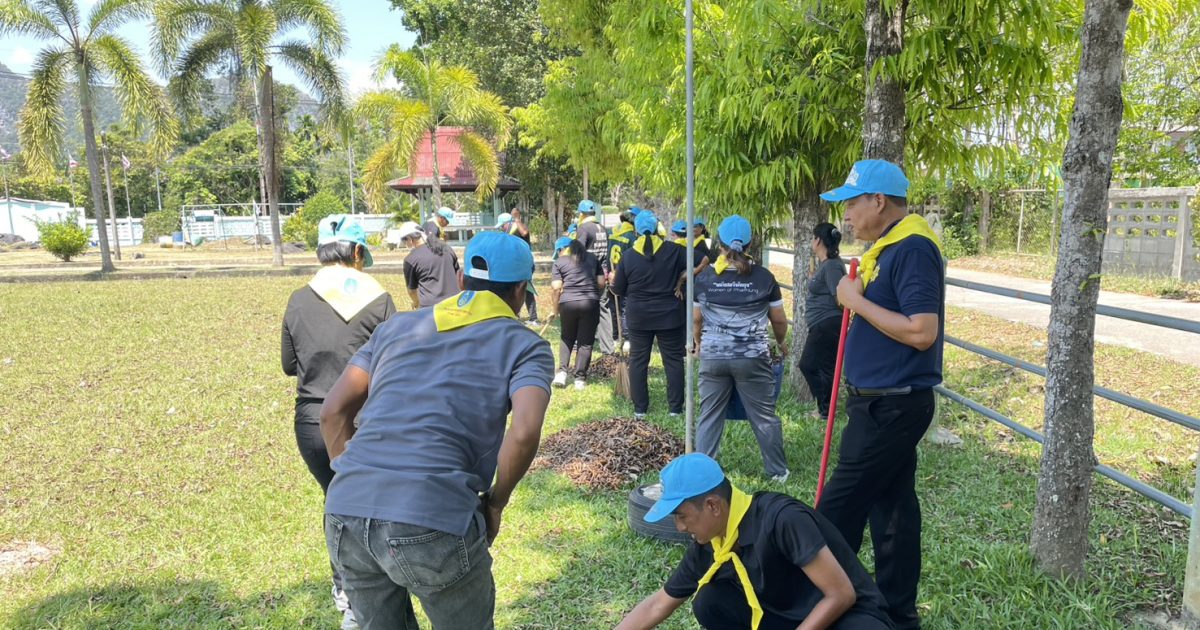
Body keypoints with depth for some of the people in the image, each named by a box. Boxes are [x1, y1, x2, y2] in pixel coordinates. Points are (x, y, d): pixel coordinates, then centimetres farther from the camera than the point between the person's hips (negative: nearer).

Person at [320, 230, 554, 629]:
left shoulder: (397, 326, 21)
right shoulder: (525, 345, 7)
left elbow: (333, 412, 16)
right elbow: (524, 432, -10)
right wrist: (495, 503, 5)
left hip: (344, 513, 5)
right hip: (432, 521, -5)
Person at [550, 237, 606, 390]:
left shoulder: (559, 261, 7)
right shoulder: (592, 258, 15)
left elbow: (557, 288, -2)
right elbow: (602, 283, 11)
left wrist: (555, 308, 8)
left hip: (568, 303, -1)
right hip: (590, 303, 1)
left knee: (567, 338, 19)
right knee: (586, 341, 7)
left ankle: (562, 371, 8)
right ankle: (580, 378, 6)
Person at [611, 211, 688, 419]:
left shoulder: (628, 256, -5)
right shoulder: (673, 251, -7)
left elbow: (617, 290, 1)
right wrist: (680, 280, -3)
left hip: (638, 317, 1)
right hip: (669, 316, 0)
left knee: (638, 361, 10)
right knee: (673, 360, 8)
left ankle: (640, 408, 13)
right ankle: (675, 407, 11)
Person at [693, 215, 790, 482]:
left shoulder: (704, 277, 1)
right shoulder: (764, 276, -1)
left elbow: (696, 320, 8)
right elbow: (779, 320, 5)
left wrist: (699, 345, 27)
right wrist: (781, 342, 25)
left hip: (713, 357, 1)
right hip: (753, 357, -1)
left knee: (709, 416, 9)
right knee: (764, 416, 11)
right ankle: (777, 471, 22)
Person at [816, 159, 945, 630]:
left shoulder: (914, 249, -18)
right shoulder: (888, 247, 13)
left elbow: (922, 332, -26)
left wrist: (857, 301, -19)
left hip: (891, 406, -10)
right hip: (883, 402, 10)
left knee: (839, 511, -2)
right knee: (892, 506, 16)